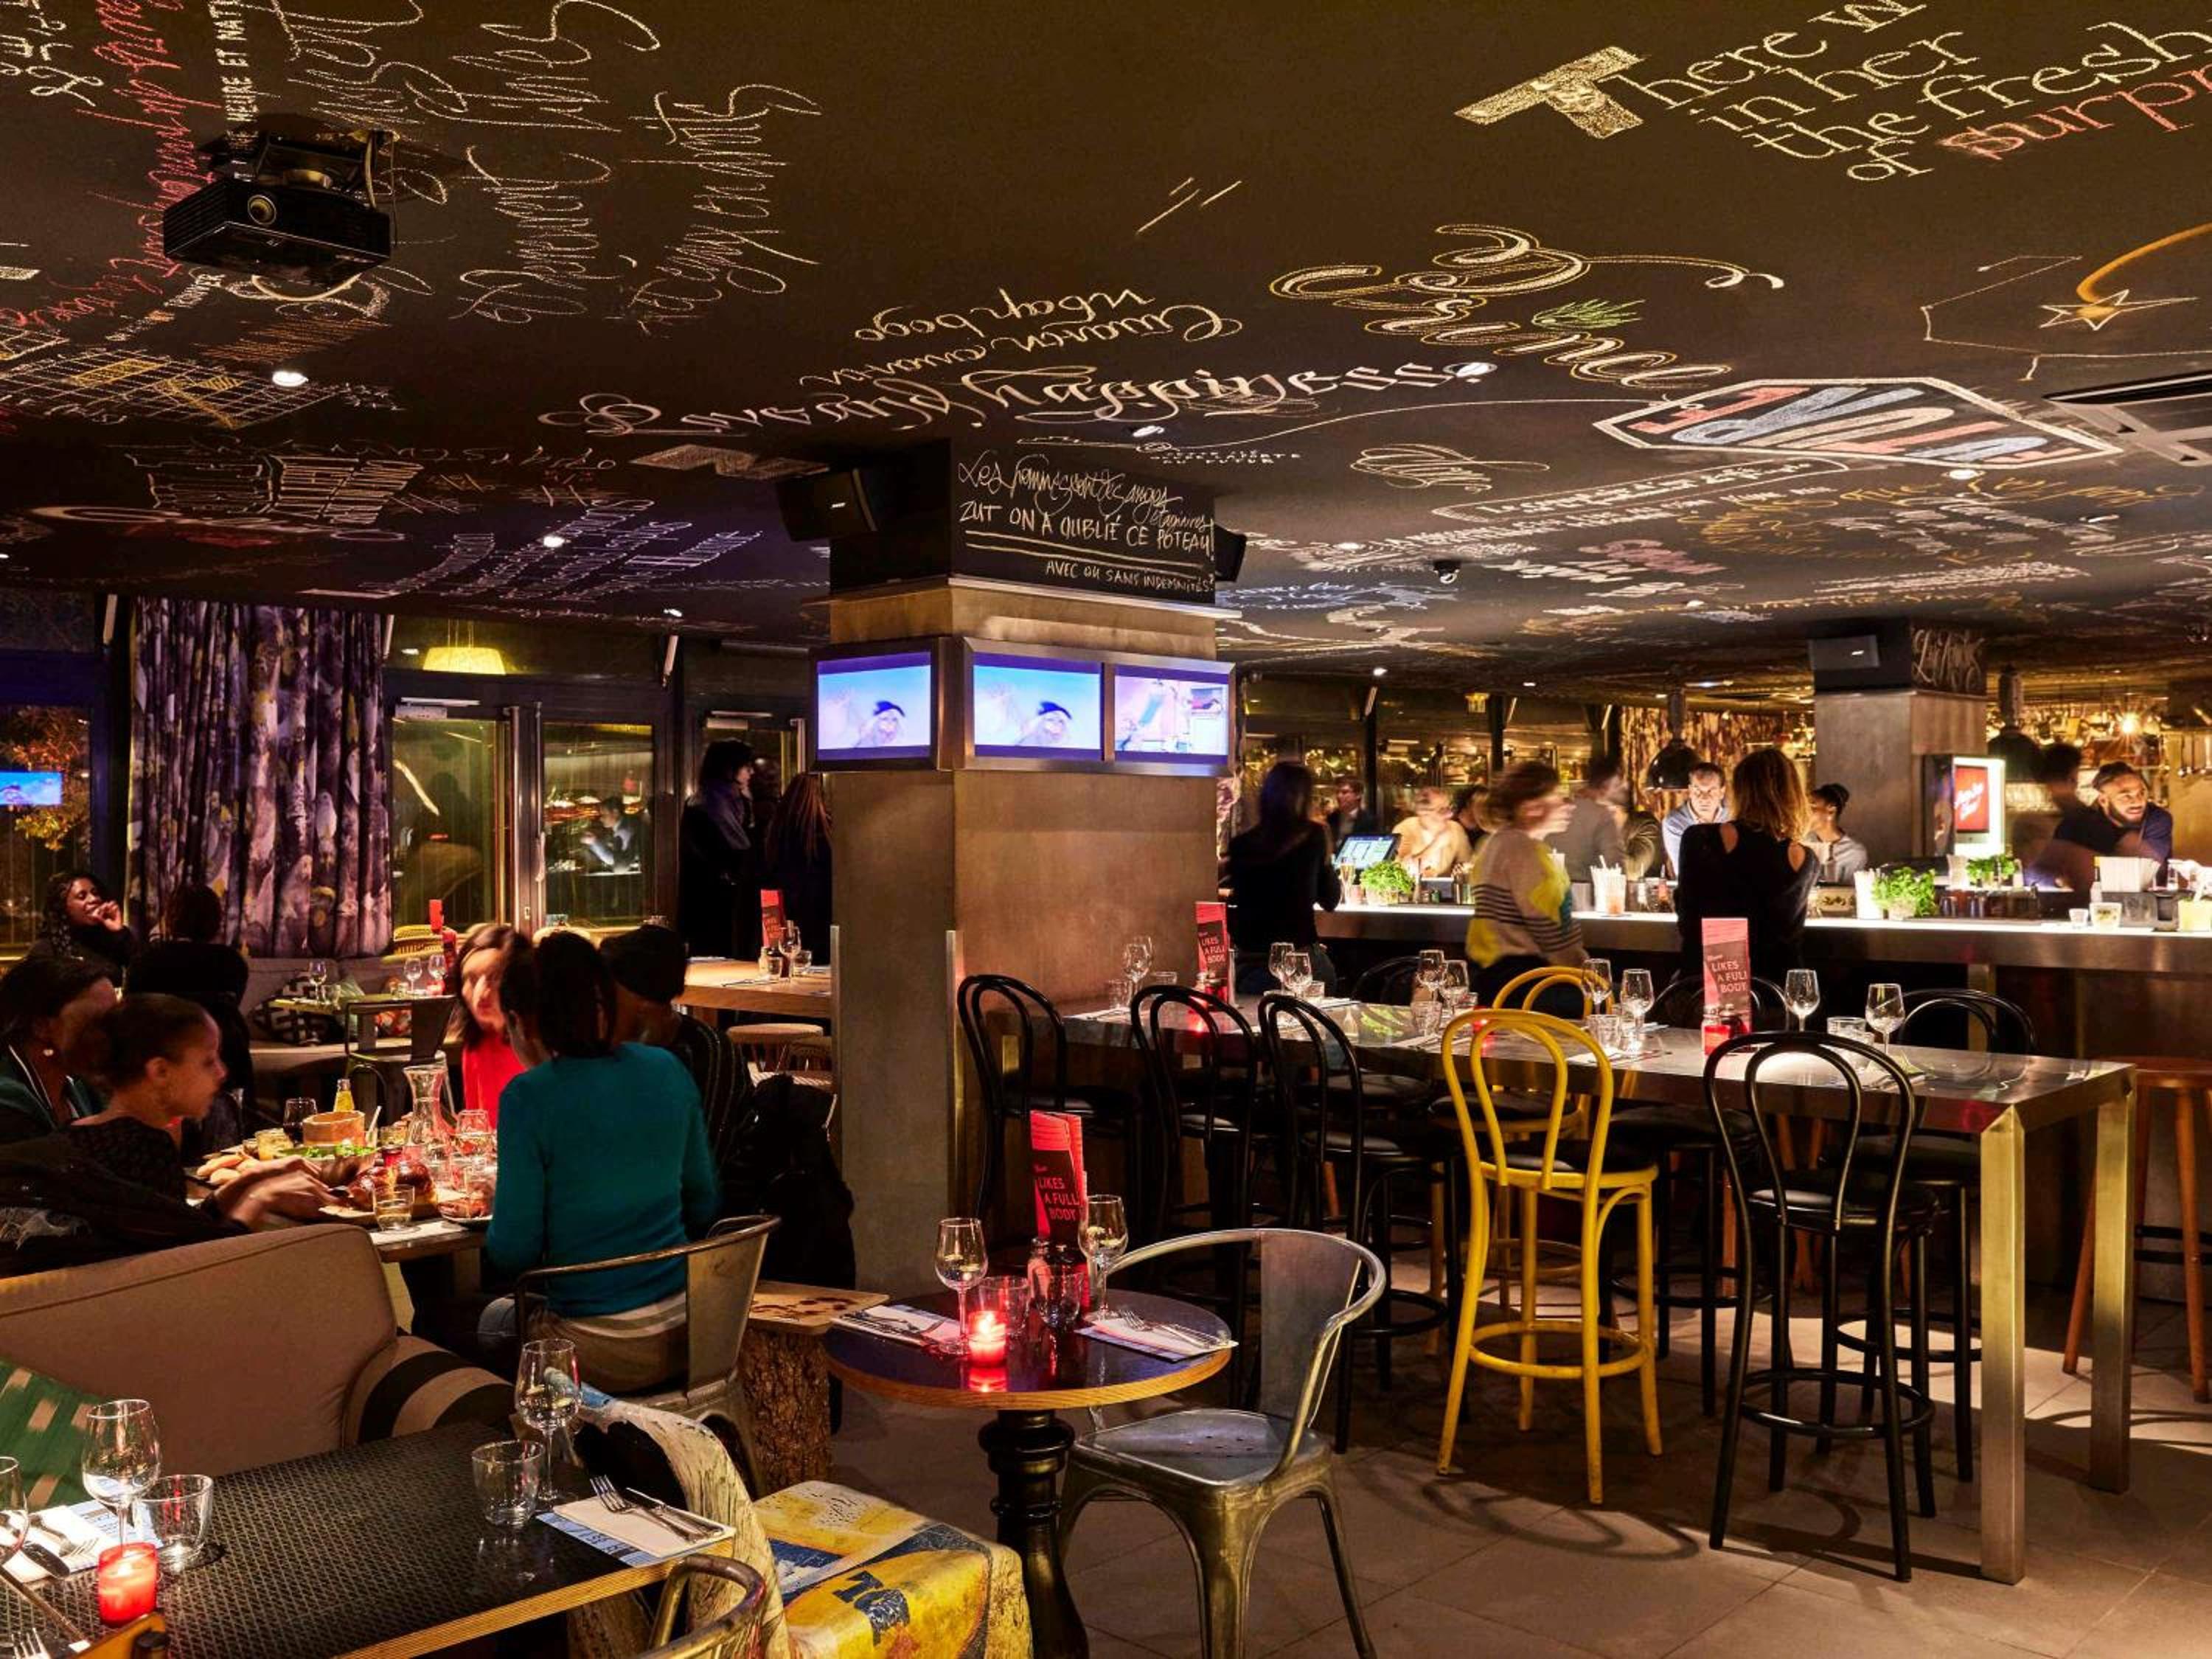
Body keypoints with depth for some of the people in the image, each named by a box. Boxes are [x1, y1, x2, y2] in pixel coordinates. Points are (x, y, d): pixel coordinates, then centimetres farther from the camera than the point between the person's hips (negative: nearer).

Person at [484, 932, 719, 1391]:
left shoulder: (528, 1097, -15)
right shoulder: (669, 1070, 0)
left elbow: (514, 1253, -11)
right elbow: (705, 1206, 9)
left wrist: (496, 1224, 10)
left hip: (604, 1356, -5)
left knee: (495, 1318, 25)